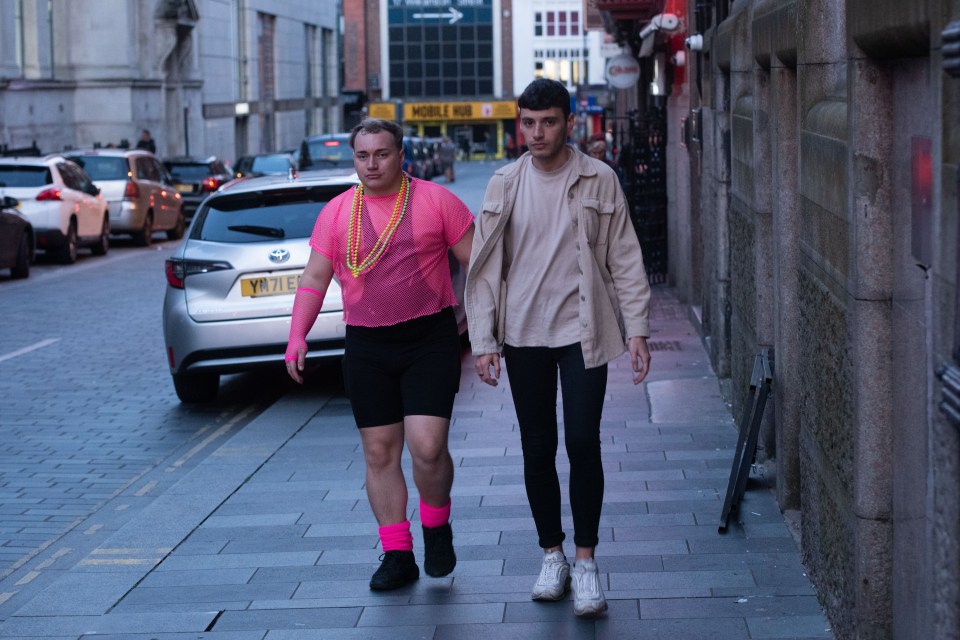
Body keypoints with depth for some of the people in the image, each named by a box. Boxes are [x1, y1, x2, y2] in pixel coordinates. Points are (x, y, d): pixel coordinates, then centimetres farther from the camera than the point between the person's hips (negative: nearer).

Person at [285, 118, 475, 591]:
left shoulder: (436, 201, -2)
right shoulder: (337, 212, 5)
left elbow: (475, 261, 1)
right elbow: (314, 278, 6)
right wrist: (297, 335, -5)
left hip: (430, 339, -3)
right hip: (366, 345, 3)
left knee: (427, 445, -13)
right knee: (379, 453, 6)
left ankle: (437, 526, 15)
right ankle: (396, 555, 16)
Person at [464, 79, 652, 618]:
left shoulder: (599, 180, -1)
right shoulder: (505, 185, 3)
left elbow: (625, 259, 1)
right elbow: (486, 267, 4)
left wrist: (637, 330, -5)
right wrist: (483, 341, -1)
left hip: (582, 331, -2)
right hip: (523, 334, 2)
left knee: (583, 444, -8)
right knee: (537, 450, 7)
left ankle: (586, 562, 4)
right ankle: (553, 555, 22)